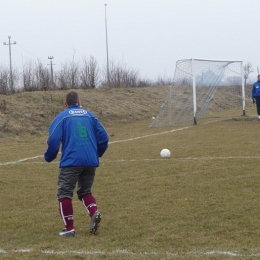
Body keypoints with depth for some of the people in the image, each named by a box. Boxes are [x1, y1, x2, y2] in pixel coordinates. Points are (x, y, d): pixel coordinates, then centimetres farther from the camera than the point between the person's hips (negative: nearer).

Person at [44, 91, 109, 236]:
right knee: (85, 191, 20)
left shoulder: (62, 117, 4)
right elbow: (103, 137, 11)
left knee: (64, 194, 6)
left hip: (71, 162, -4)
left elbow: (54, 140, -6)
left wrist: (49, 157, 10)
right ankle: (94, 213, -6)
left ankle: (69, 228, 2)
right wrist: (97, 153, 26)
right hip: (91, 162, 4)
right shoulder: (90, 115, 14)